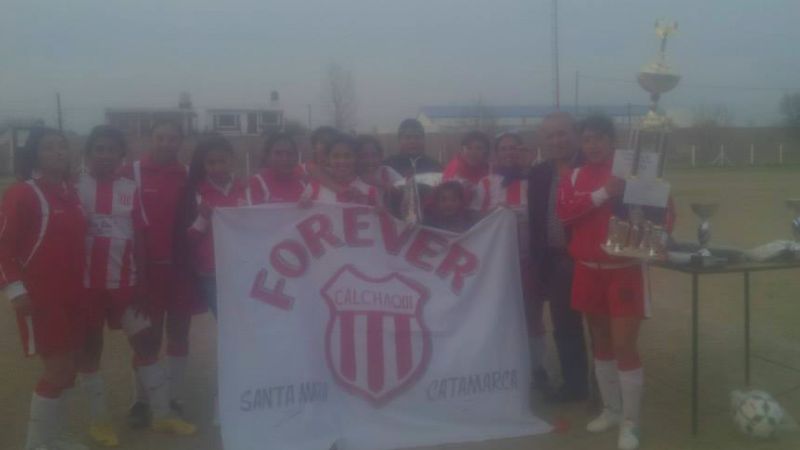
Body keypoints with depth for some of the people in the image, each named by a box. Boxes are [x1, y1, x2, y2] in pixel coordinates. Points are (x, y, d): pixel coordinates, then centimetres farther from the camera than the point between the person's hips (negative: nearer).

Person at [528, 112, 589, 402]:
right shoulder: (539, 174, 8)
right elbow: (535, 223, 8)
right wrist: (537, 266, 3)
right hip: (556, 262, 5)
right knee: (564, 328, 14)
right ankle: (573, 385, 28)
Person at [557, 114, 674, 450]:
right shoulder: (574, 177, 4)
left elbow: (663, 215, -7)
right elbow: (564, 211, -13)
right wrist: (602, 193, -22)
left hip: (624, 270, -4)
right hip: (589, 270, 4)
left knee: (624, 345, -7)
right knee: (601, 342, 14)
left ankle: (630, 423, 6)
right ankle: (611, 409, 29)